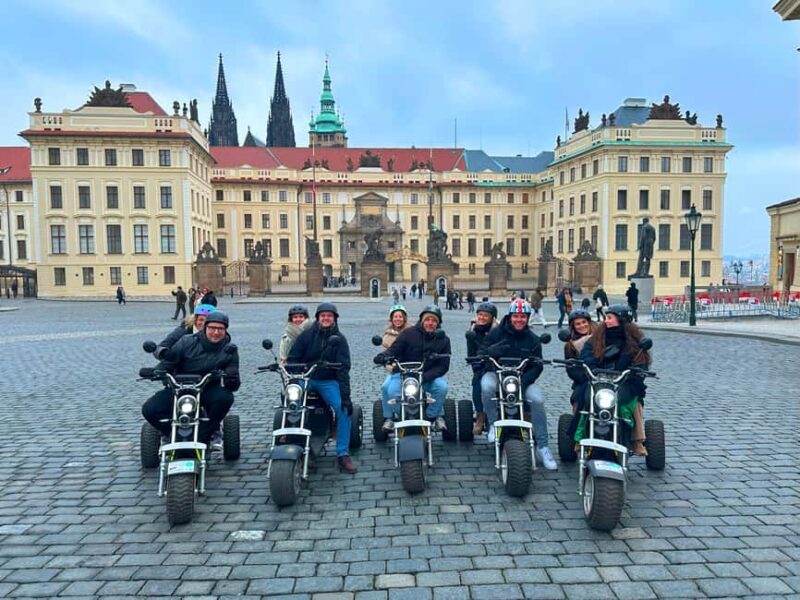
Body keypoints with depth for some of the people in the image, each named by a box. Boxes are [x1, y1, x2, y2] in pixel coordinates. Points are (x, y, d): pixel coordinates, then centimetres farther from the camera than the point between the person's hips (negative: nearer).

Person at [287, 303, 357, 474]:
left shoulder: (339, 339, 3)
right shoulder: (306, 335, 3)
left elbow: (343, 368, -6)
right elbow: (292, 359, 0)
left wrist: (345, 394, -17)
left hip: (328, 381, 0)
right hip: (305, 378, 0)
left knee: (343, 409, -21)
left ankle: (343, 455, -11)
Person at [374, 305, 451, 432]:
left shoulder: (443, 340, 1)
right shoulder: (409, 333, -4)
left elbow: (443, 366, -4)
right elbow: (394, 349, -8)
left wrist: (424, 377, -19)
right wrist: (383, 356, -33)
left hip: (429, 376, 2)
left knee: (442, 386, -27)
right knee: (392, 391, -27)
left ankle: (435, 415, 0)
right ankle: (389, 417, 5)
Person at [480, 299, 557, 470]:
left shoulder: (533, 339, 5)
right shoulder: (496, 333, 0)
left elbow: (537, 366, 0)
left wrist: (523, 380, -19)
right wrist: (491, 351, -29)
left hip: (522, 379, 1)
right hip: (497, 374, -1)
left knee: (537, 398, -25)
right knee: (487, 386, -35)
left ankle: (543, 447, -12)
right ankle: (493, 423, -10)